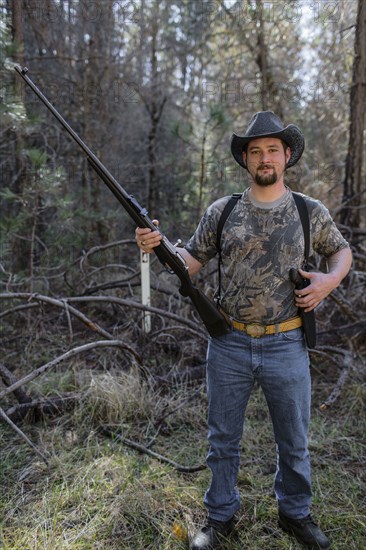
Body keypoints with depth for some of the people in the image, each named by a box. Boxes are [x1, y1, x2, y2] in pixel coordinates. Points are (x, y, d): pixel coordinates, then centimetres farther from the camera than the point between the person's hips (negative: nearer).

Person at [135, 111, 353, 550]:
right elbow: (192, 261, 5)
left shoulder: (311, 212, 1)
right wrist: (158, 245, -14)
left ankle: (295, 513, 43)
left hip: (286, 346, 0)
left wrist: (330, 279, -5)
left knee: (294, 441, 17)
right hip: (229, 346, 0)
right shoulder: (221, 211, 1)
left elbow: (341, 251, 16)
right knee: (223, 439, 15)